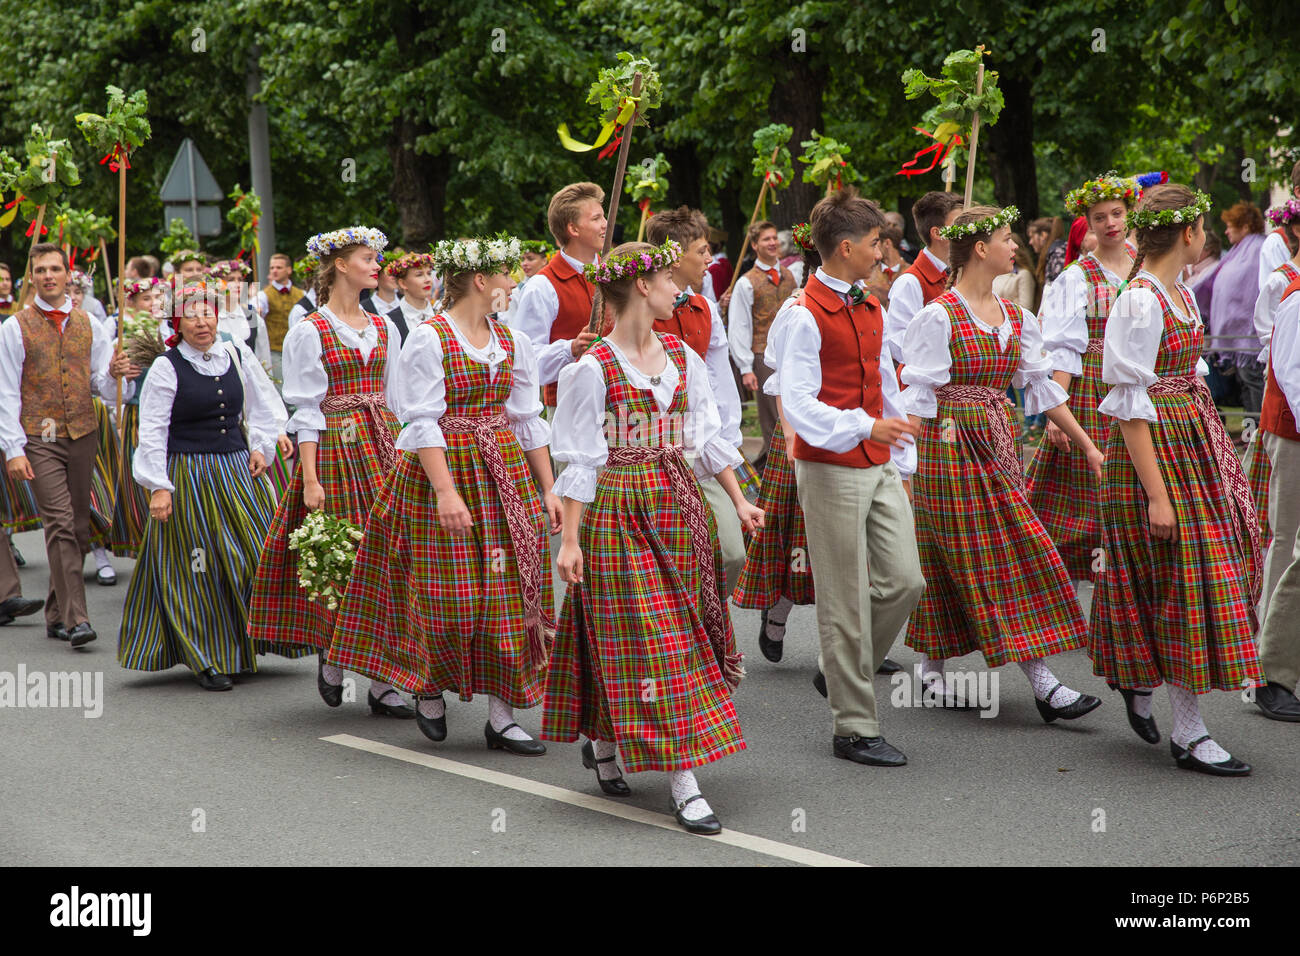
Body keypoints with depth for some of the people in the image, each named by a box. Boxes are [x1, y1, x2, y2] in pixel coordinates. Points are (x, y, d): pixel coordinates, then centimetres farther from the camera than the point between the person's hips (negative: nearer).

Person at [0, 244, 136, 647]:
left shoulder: (88, 325, 11)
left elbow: (102, 387, 10)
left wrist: (114, 374, -13)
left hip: (83, 435, 4)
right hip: (41, 439, -4)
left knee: (78, 526, 7)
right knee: (60, 523, -14)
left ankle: (57, 614, 19)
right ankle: (76, 619, -18)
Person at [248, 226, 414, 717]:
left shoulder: (383, 328, 12)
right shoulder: (309, 331, -4)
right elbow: (307, 410, -8)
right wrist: (310, 478, -13)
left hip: (384, 448, 5)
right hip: (333, 450, -5)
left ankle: (381, 679, 3)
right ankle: (332, 658, 19)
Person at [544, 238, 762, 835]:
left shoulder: (682, 358, 9)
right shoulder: (592, 369, -10)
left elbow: (708, 437, 13)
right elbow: (579, 461, -10)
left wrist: (739, 502, 9)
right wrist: (570, 539, -12)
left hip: (678, 507, 7)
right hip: (618, 512, -7)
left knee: (680, 633, 10)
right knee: (648, 639, -6)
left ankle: (603, 742, 30)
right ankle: (683, 785, -6)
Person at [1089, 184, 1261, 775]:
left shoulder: (1179, 292, 10)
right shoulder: (1139, 303, -18)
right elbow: (1130, 406, -20)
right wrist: (1156, 493, -22)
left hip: (1196, 439, 9)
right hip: (1157, 451, -9)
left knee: (1215, 565, 12)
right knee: (1180, 579, -5)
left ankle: (1140, 679, 30)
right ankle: (1189, 735, 2)